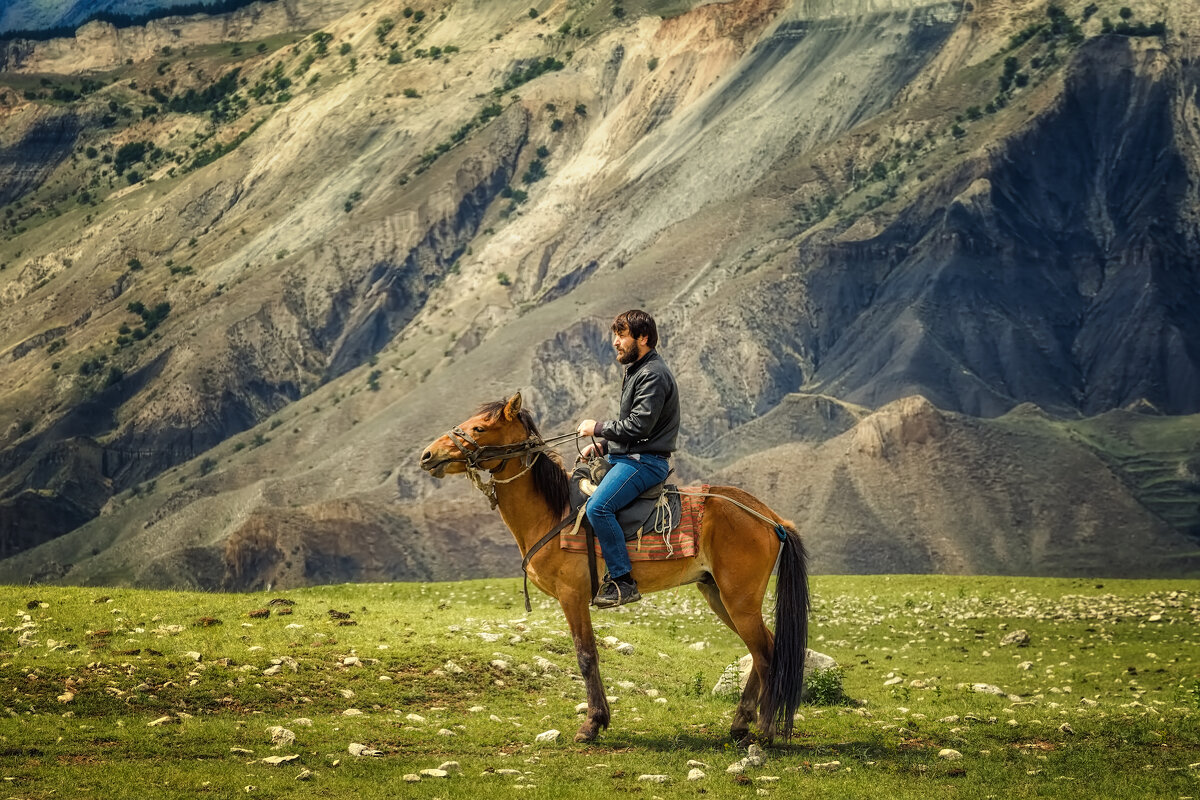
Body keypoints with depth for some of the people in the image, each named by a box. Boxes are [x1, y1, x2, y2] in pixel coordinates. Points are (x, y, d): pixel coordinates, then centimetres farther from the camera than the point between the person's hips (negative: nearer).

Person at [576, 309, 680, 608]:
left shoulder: (653, 375, -15)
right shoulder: (635, 370, 19)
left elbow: (638, 425, -23)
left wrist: (598, 428, -12)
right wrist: (601, 446, 12)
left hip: (645, 461, -11)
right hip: (625, 457, 11)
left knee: (598, 507, -29)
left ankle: (624, 582, -25)